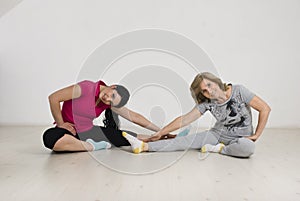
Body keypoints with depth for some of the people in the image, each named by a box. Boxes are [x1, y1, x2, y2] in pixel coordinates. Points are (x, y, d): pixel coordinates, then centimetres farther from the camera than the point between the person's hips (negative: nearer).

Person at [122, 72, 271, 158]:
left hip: (241, 137, -2)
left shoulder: (239, 91, -17)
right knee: (185, 140, -19)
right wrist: (160, 133, -11)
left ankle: (219, 149, -14)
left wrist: (256, 135, -15)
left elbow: (265, 109, -14)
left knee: (248, 148, -40)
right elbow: (184, 120, -9)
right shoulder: (207, 103, -8)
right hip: (217, 133, 2)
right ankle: (144, 146, -28)